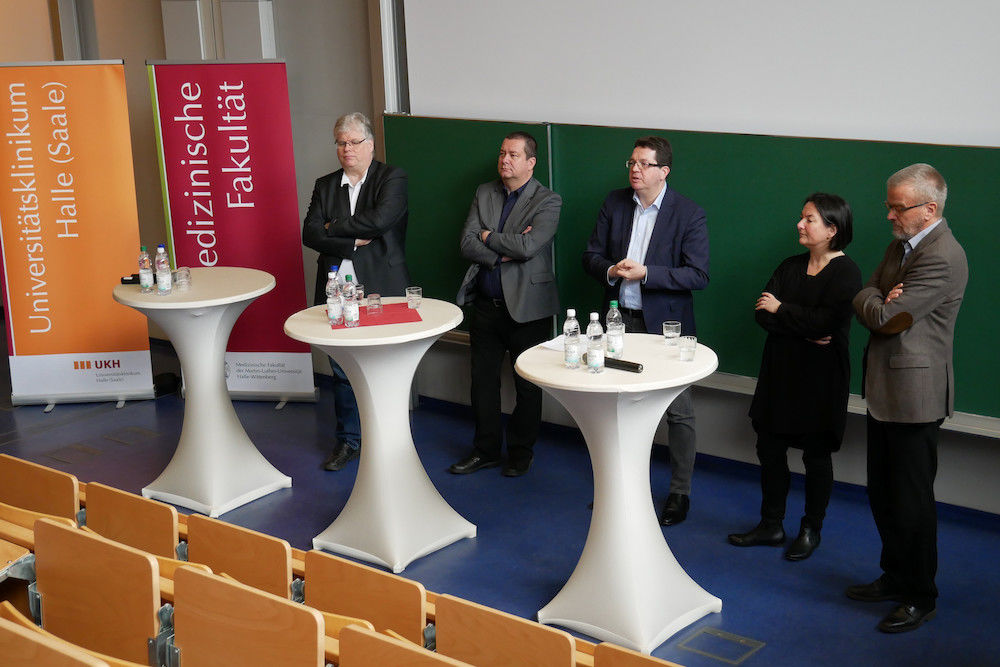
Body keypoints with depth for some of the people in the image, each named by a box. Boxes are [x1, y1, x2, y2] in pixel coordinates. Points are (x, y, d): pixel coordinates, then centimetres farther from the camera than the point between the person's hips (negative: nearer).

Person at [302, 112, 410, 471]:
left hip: (380, 290, -4)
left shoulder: (392, 178, 0)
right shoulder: (325, 185, 12)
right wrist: (352, 243, -13)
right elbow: (310, 234, 0)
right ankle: (348, 441, 24)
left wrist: (334, 227, -7)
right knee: (342, 370, 11)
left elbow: (381, 220, -18)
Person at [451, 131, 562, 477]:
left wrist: (488, 237, -10)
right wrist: (505, 251, -15)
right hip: (486, 304, 5)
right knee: (483, 380, 12)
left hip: (526, 307, -5)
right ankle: (485, 451, 26)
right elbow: (467, 244, -2)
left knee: (527, 384, 7)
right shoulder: (484, 193, 7)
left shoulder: (547, 201, -8)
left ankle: (521, 453, 22)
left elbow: (528, 246, -23)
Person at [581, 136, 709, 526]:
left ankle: (680, 493, 15)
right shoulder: (614, 203, 3)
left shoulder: (689, 215, -10)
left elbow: (698, 275, -14)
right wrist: (610, 270, -16)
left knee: (678, 412, 2)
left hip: (665, 324, -4)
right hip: (620, 319, 5)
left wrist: (646, 272, -23)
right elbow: (591, 255, 6)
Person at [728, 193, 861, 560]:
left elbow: (826, 321, -23)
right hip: (781, 371, 6)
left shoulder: (846, 272, -10)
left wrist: (781, 310, -11)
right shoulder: (790, 266, 9)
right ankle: (771, 525, 23)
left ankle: (811, 530, 22)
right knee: (769, 447, 9)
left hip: (820, 378, -6)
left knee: (816, 455, 6)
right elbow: (762, 313, -2)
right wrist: (805, 333, -17)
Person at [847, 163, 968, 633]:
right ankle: (895, 577, 34)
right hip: (885, 387, 10)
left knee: (911, 501, 2)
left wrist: (876, 304, -2)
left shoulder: (941, 258, -21)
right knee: (883, 493, 18)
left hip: (914, 393, -9)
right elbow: (865, 296, 9)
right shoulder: (902, 245, 12)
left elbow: (884, 318, -23)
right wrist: (880, 300, -13)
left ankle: (920, 598, 16)